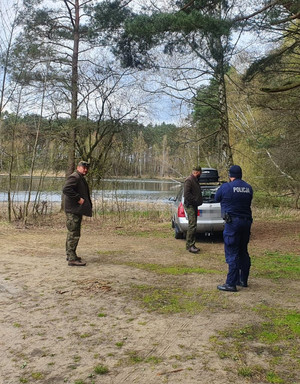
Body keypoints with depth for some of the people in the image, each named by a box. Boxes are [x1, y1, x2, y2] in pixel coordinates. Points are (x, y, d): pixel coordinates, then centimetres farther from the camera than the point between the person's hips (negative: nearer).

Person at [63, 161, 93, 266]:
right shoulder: (74, 177, -13)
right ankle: (72, 259, -7)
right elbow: (66, 189, -28)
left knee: (72, 233, 18)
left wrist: (88, 205, 17)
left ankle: (70, 255, 30)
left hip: (77, 210, 11)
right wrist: (78, 199, -25)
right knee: (74, 234, -10)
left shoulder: (81, 178, 21)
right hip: (73, 211, -11)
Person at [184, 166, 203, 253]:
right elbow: (186, 194, -20)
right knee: (192, 225, -13)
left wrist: (198, 201, 11)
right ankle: (190, 245, -10)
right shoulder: (189, 180, -12)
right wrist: (195, 200, -19)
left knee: (193, 225, 11)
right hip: (190, 206, -10)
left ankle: (190, 245, 17)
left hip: (194, 205, 10)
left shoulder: (195, 180, 19)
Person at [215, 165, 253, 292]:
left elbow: (217, 198, 7)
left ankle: (231, 283, -3)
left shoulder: (226, 187, -8)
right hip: (246, 221, 6)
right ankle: (243, 280, 25)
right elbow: (248, 201, 14)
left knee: (232, 253, -4)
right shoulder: (248, 188, 7)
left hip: (232, 223, -6)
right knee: (243, 252, 16)